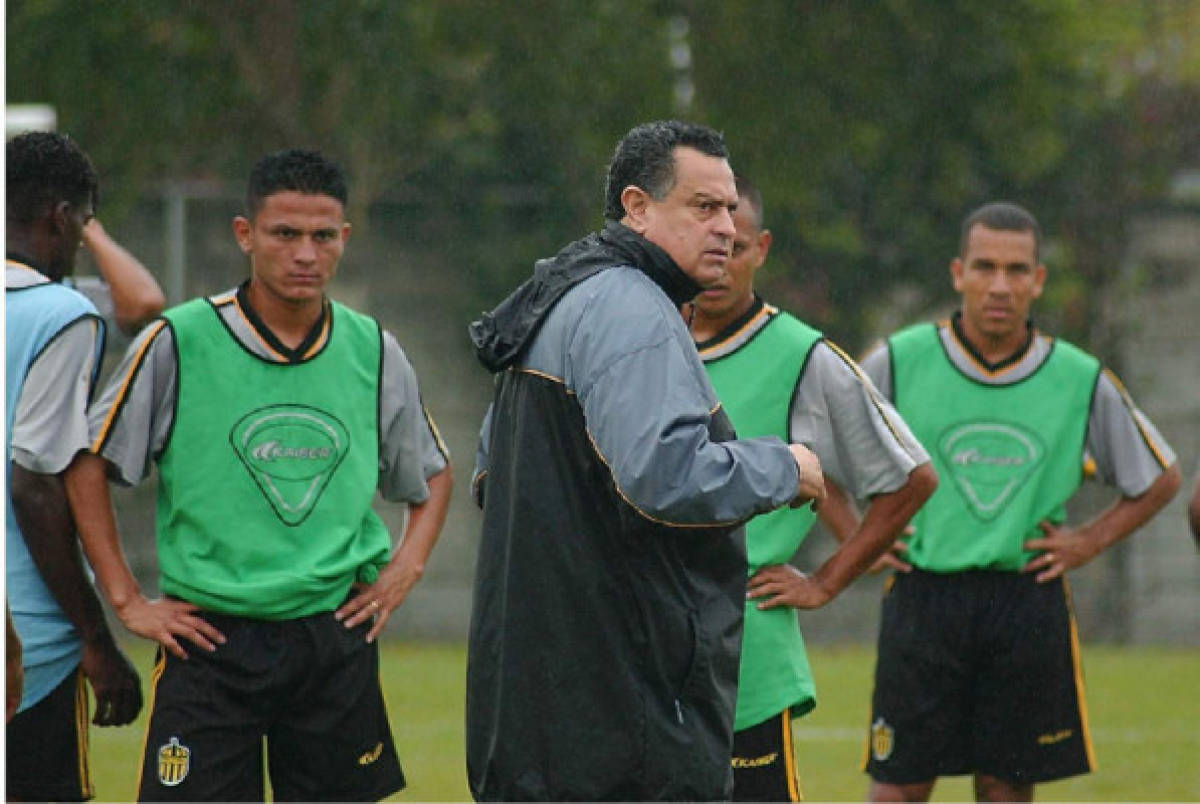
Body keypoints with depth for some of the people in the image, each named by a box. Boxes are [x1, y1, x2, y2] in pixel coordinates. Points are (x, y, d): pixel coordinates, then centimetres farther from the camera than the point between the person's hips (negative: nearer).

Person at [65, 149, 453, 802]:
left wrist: (405, 568, 7)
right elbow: (88, 463, 1)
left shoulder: (373, 352, 6)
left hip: (336, 640, 3)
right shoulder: (178, 344, -5)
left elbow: (432, 474, 22)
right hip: (209, 640, -3)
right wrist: (127, 601, -1)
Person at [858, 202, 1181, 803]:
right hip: (923, 592, -1)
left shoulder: (1082, 381, 2)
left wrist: (1087, 543, 5)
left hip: (1029, 599, 1)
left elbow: (1160, 478, 15)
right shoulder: (899, 363, -2)